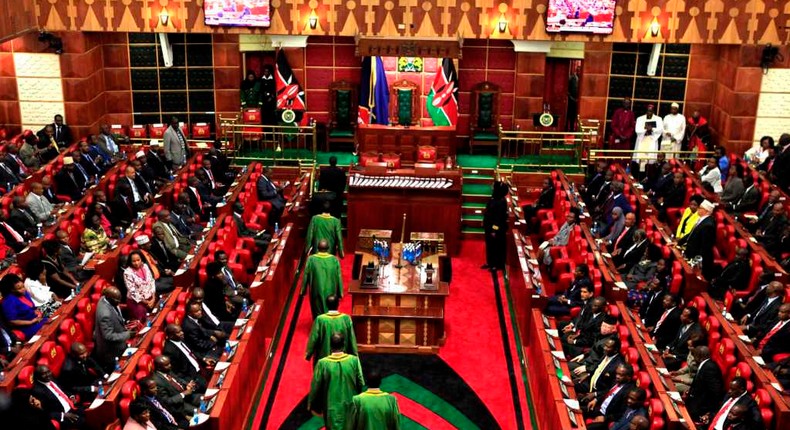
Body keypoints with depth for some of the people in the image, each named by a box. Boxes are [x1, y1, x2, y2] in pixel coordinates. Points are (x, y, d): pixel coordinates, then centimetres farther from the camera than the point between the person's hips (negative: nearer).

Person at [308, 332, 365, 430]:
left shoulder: (323, 363, -18)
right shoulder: (354, 360, -15)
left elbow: (316, 386, -9)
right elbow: (361, 384, -7)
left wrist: (313, 406, 7)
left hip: (332, 408, -1)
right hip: (350, 406, 2)